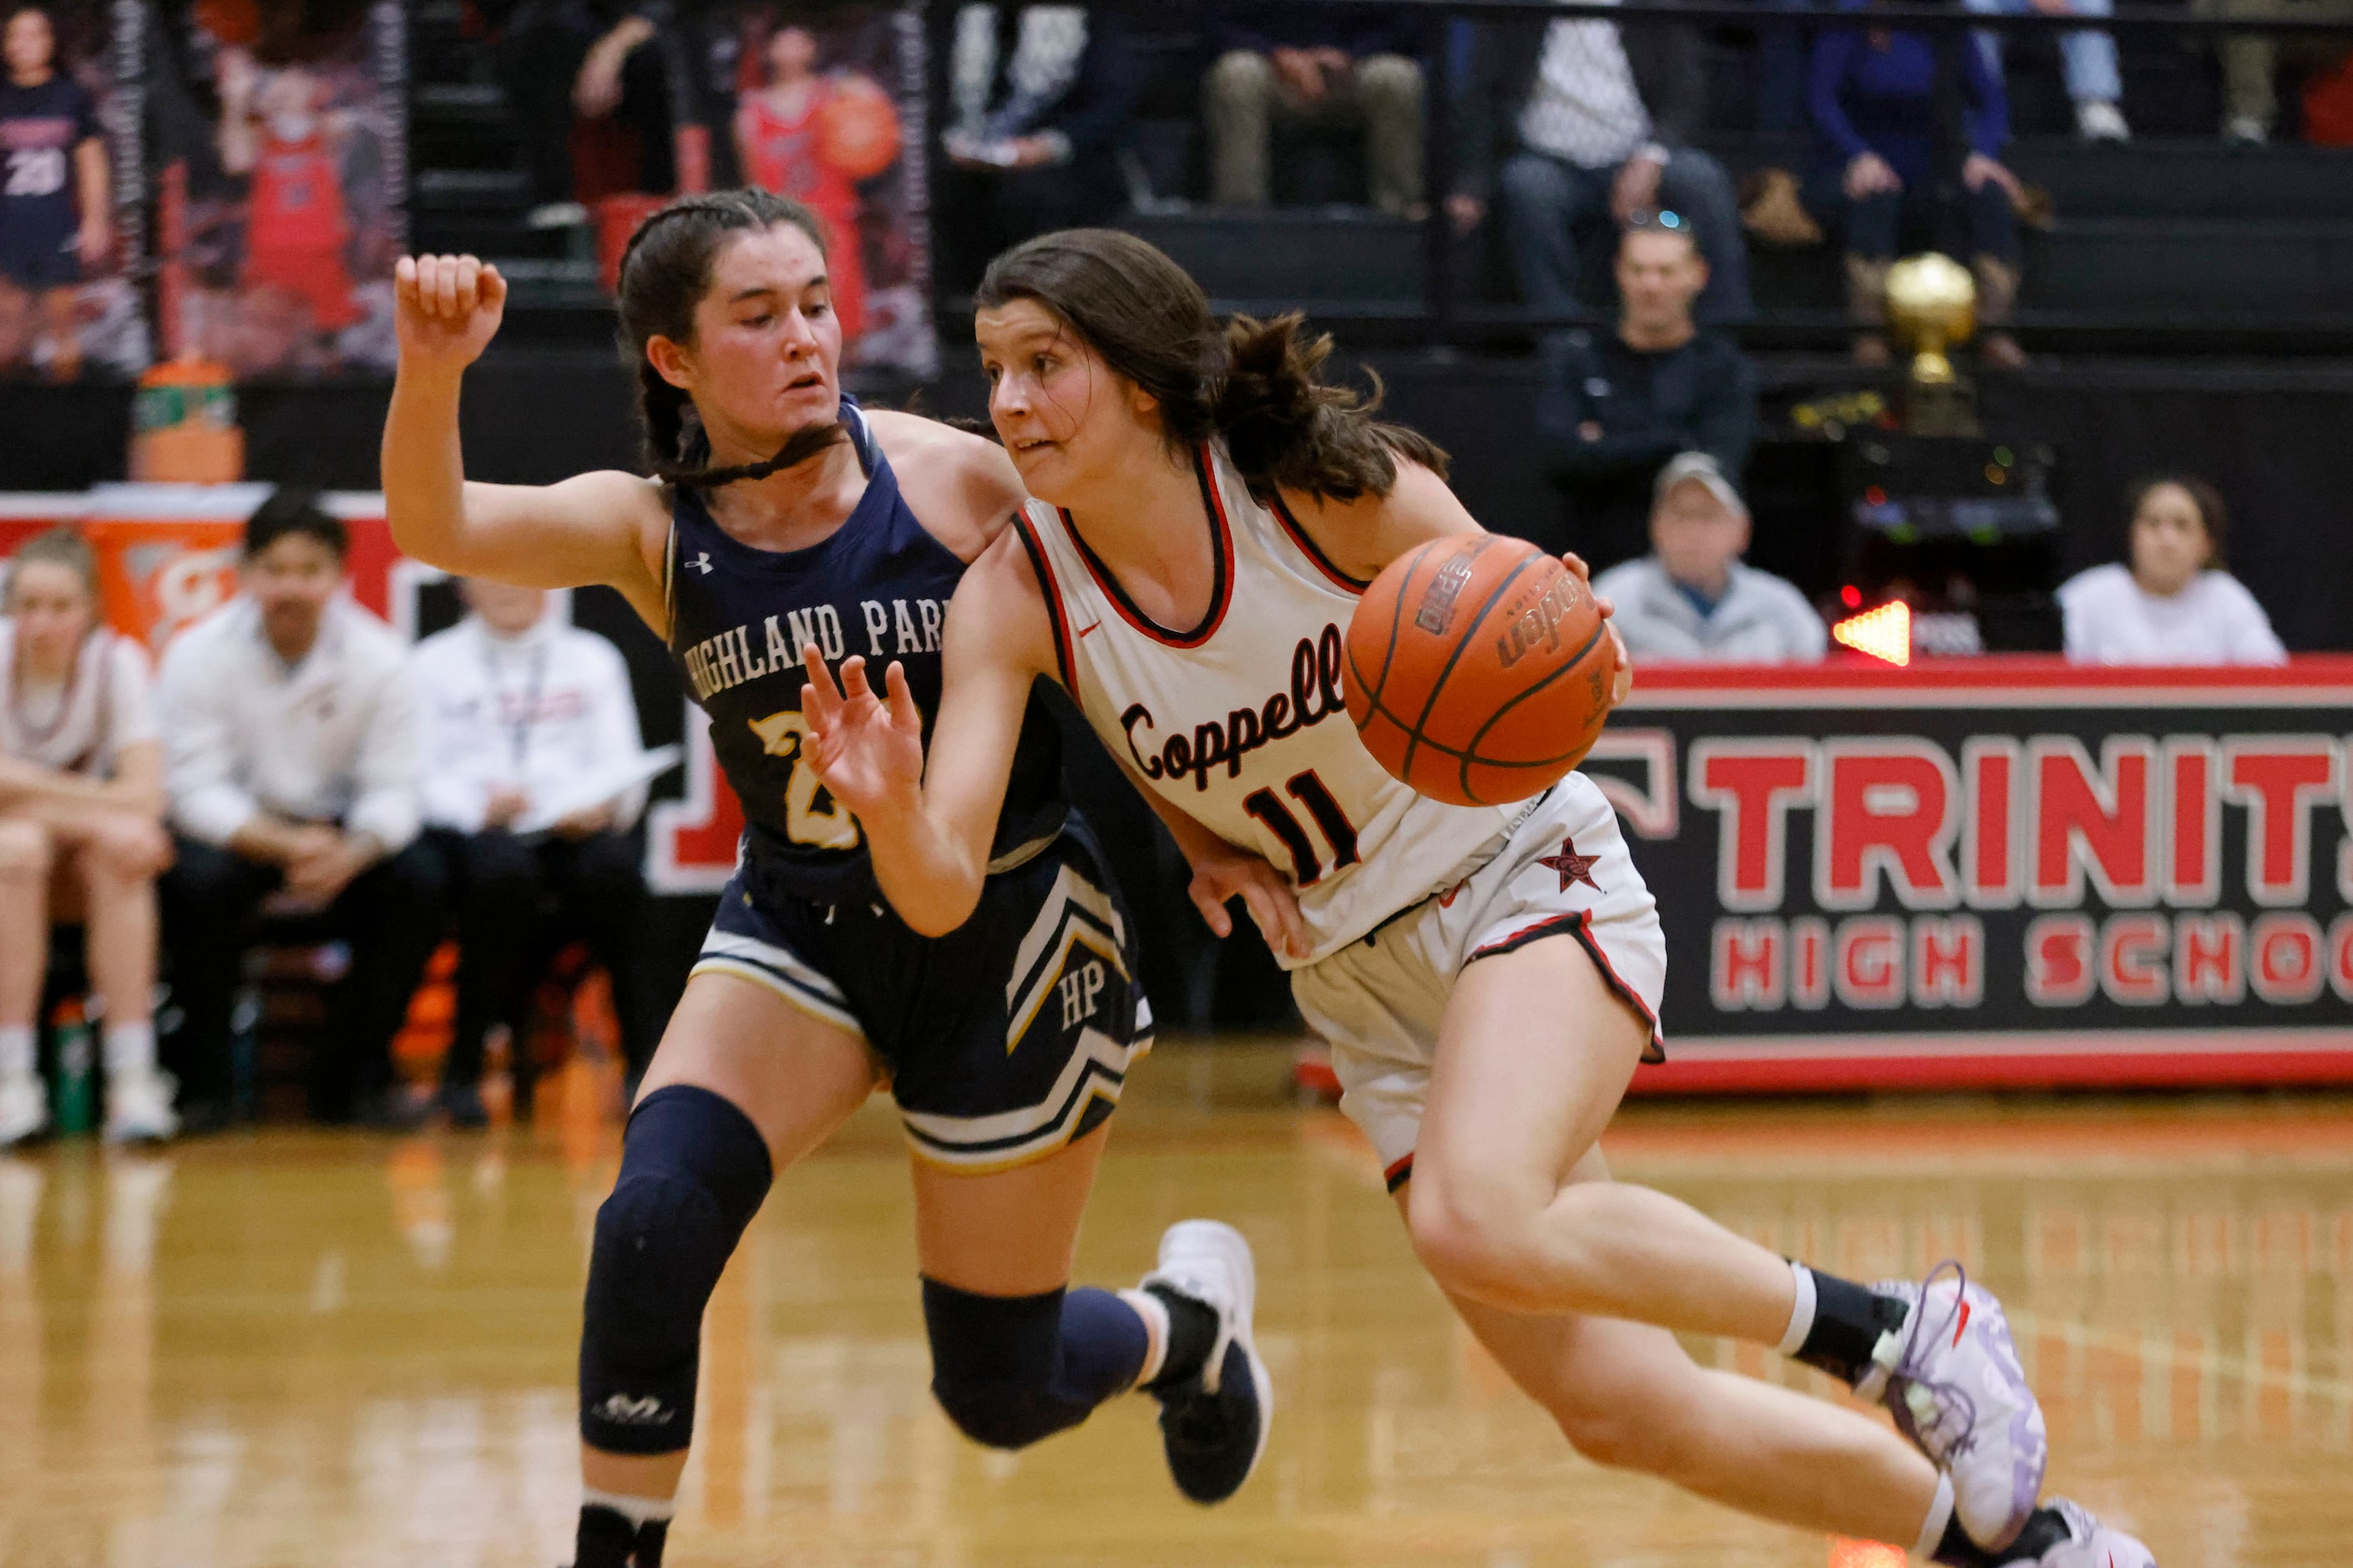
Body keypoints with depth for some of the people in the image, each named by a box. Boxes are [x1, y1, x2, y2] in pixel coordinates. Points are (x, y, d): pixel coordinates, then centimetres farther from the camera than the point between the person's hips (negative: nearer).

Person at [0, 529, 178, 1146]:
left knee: (120, 849, -32)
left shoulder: (116, 661, -11)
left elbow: (144, 795, -21)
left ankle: (132, 1080, -33)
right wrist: (95, 810, -29)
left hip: (87, 883, 1)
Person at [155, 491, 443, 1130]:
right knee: (198, 880, -34)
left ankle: (352, 1076, -10)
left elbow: (393, 789, -11)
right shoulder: (199, 655, -13)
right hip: (235, 832, -2)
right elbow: (196, 790, -17)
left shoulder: (379, 657, -9)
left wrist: (350, 854, -34)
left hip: (338, 829, 2)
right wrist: (286, 846, -33)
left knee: (415, 880, -26)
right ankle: (200, 1081, -17)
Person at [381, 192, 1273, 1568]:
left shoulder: (955, 480, -17)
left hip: (1010, 928, -2)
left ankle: (1188, 1322, 41)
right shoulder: (649, 529, -11)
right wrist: (433, 369, -48)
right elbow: (434, 526, -29)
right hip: (802, 923, 2)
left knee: (998, 1393, 7)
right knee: (652, 1223, -24)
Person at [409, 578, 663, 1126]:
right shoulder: (432, 665, 16)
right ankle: (464, 1071, -27)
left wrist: (603, 806, -14)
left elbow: (622, 765, 10)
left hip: (578, 832, 1)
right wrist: (479, 805, -18)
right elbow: (417, 779, 3)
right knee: (503, 869, -38)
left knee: (610, 869, -34)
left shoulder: (594, 659, 23)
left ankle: (647, 1063, -27)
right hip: (471, 833, -1)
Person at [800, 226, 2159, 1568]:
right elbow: (943, 895, -18)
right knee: (1618, 1412, -1)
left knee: (1479, 1223, -34)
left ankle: (1899, 1329, -15)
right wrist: (891, 809, -40)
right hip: (1359, 979, 4)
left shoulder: (1322, 484, -18)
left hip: (1527, 879, -4)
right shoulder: (1015, 597, -11)